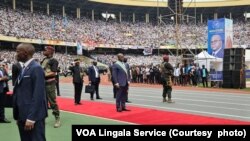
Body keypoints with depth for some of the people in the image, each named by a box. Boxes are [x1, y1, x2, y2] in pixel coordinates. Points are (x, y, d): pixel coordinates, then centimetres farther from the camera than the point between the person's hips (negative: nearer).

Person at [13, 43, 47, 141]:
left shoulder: (36, 68, -13)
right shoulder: (24, 69, 15)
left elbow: (38, 95, -19)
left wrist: (31, 118, -21)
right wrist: (18, 116, 14)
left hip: (34, 116, -9)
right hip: (22, 116, 9)